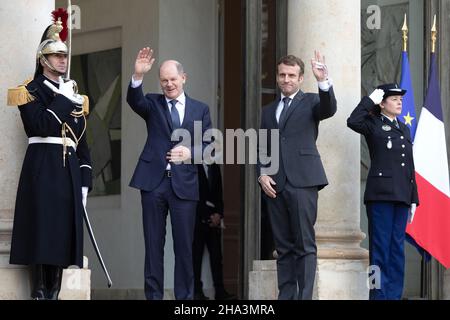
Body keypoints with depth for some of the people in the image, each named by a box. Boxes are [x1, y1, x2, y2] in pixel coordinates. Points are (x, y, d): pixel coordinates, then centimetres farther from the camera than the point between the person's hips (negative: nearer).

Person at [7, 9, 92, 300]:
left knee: (64, 233, 2)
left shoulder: (74, 96, 21)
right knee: (42, 230, -10)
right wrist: (63, 100, -12)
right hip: (43, 167, -6)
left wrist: (85, 179, 11)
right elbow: (40, 126, -17)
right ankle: (40, 293, -10)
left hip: (70, 170, 6)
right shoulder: (31, 91, 2)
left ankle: (54, 293, 3)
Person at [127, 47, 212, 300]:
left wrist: (190, 153, -18)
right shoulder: (153, 104, 9)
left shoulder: (200, 109, 10)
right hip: (154, 182, 0)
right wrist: (138, 76, -32)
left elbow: (209, 146, 3)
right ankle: (153, 295, 9)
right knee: (153, 243, 4)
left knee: (184, 245, 2)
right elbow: (134, 101, -14)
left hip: (184, 184, 0)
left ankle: (185, 296, 7)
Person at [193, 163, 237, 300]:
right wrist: (207, 216, -9)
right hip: (198, 219, -5)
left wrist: (218, 214, -1)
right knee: (196, 256, -5)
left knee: (217, 256, -1)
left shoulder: (215, 168, 15)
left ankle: (220, 291, -3)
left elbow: (219, 194, 14)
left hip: (214, 220, 5)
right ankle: (197, 291, -4)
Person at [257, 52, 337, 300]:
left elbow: (329, 109, -14)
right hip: (275, 185, 5)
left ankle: (305, 296, -11)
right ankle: (286, 296, 6)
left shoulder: (310, 102, 8)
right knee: (284, 248, 5)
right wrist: (262, 174, 3)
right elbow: (262, 149, 20)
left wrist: (323, 81, -31)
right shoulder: (268, 111, 21)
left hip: (302, 182, -5)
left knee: (305, 245, -8)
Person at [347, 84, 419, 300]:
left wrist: (413, 199, 15)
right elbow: (353, 121, -21)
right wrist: (370, 100, -10)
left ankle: (394, 294, 9)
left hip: (401, 195, 6)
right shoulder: (374, 126, 2)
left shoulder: (404, 129, 20)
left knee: (397, 248, 6)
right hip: (380, 194, -6)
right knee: (380, 247, -5)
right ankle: (379, 295, -4)